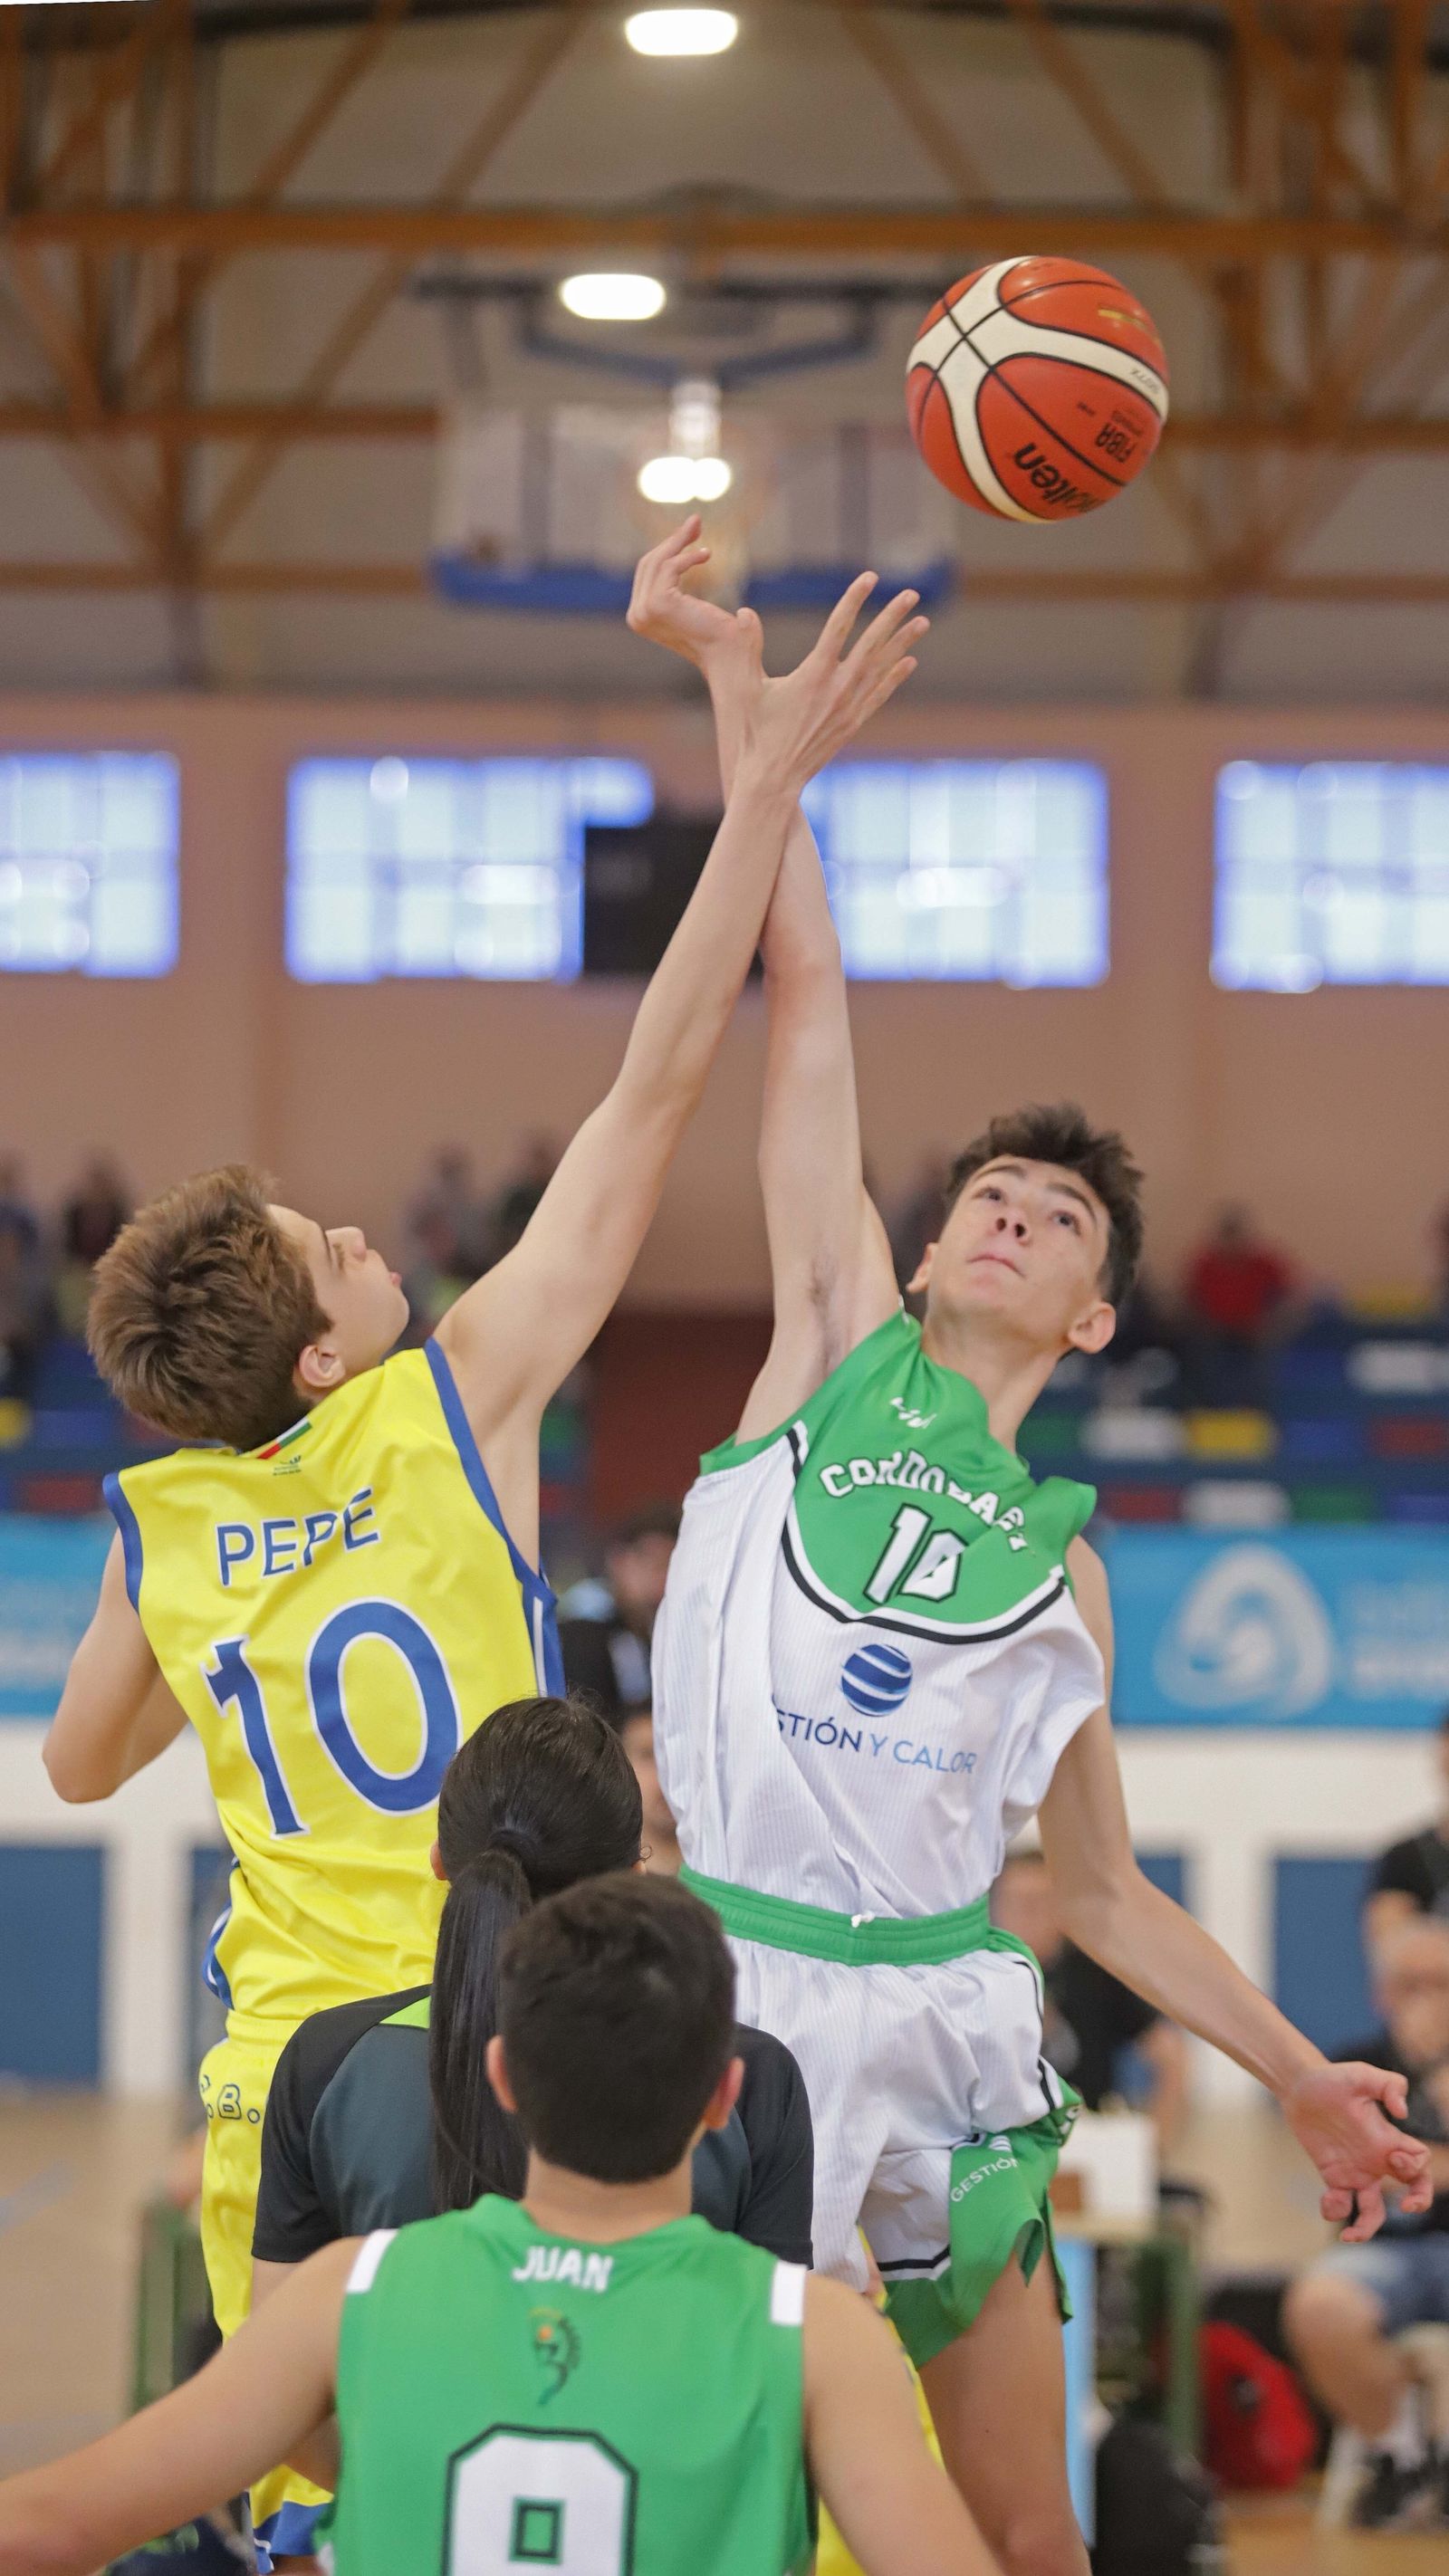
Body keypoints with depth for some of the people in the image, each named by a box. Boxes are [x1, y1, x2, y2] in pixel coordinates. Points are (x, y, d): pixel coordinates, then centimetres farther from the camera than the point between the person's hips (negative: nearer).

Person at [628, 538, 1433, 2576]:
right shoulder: (841, 1339, 11)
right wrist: (742, 686, 4)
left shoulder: (1060, 1556, 16)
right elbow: (808, 997, 6)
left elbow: (1103, 1891, 21)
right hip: (733, 1982, -3)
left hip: (944, 2019, 3)